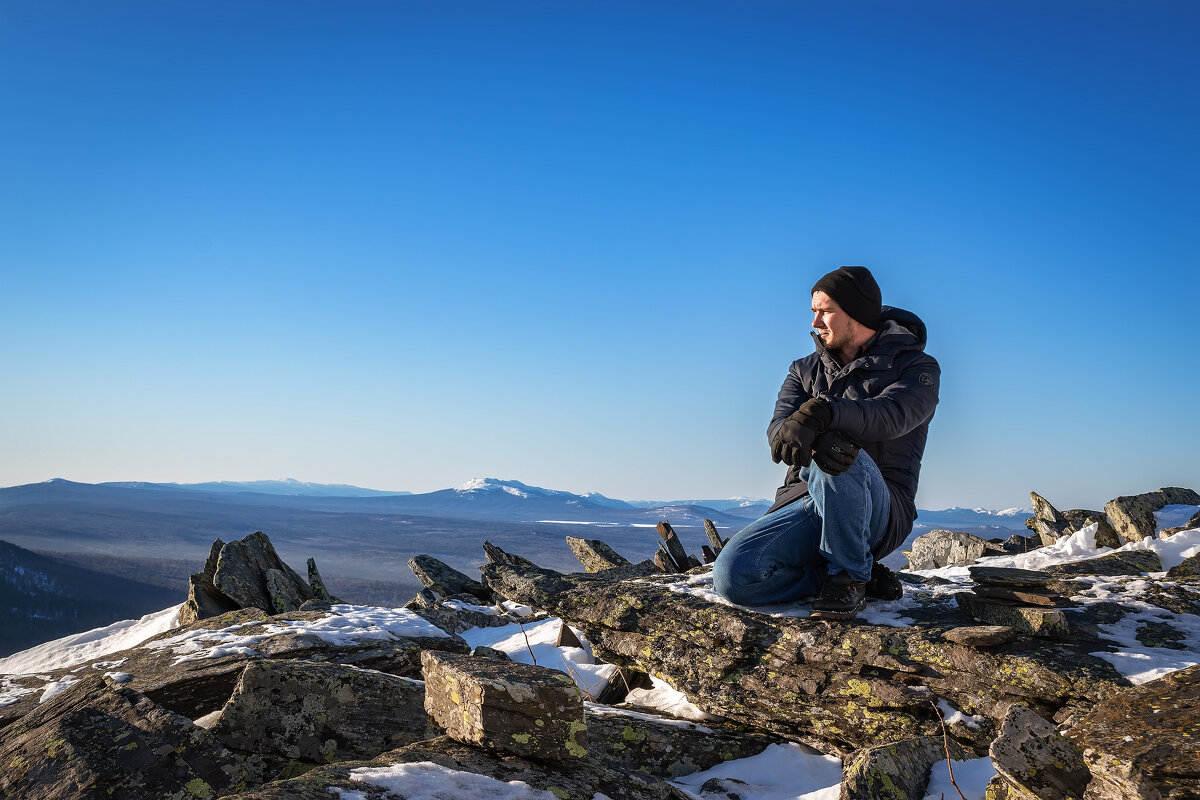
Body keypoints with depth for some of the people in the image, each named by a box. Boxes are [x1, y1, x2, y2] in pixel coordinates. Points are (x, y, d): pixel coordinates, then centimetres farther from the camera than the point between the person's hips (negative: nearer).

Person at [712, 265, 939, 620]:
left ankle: (849, 575, -15)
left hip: (879, 513, -4)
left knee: (838, 461, -39)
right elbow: (779, 428, -5)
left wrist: (823, 411, -42)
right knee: (732, 575, -23)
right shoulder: (806, 370, 16)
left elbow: (888, 417, -21)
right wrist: (818, 438, -31)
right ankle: (859, 575, -3)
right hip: (806, 503, 5)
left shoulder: (918, 367, 3)